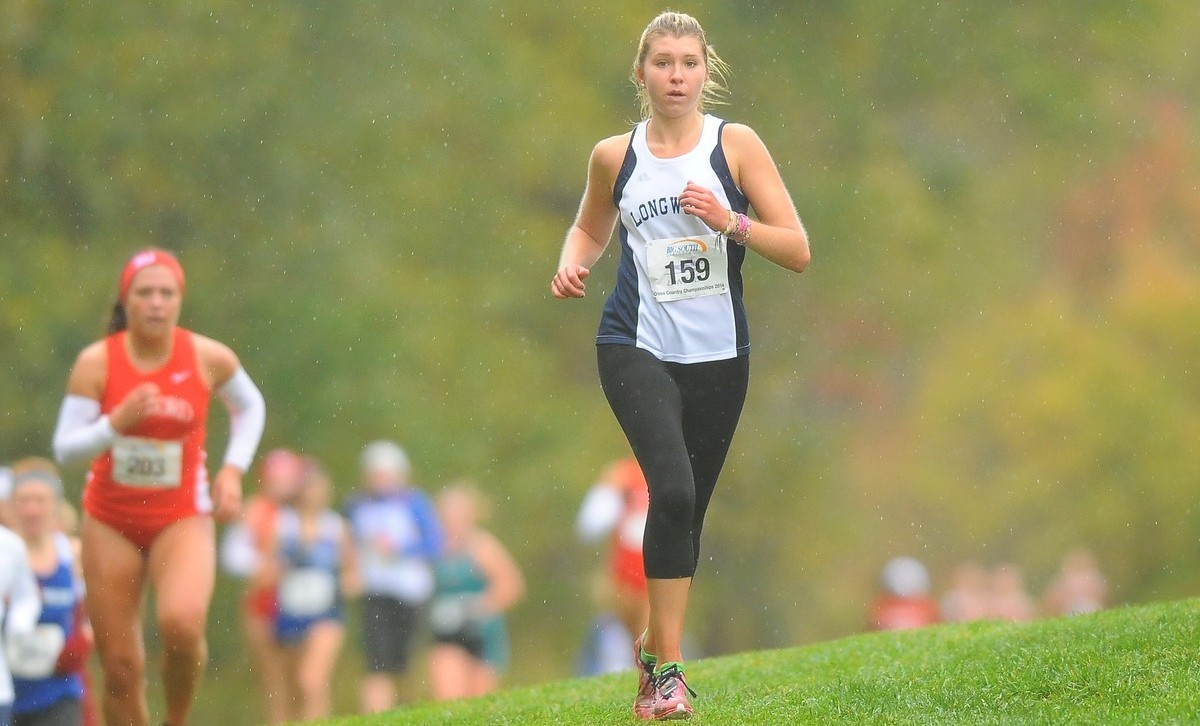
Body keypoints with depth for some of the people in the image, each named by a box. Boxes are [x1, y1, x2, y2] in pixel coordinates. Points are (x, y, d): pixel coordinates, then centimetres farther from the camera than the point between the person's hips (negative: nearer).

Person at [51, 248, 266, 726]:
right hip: (110, 521, 1)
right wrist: (118, 422, -25)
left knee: (181, 623, -29)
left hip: (183, 518, -1)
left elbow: (250, 407, 14)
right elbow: (65, 448, -8)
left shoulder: (209, 358, -6)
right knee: (121, 668, -1)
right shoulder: (96, 363, -9)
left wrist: (233, 469, 1)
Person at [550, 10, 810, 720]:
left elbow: (797, 250, -3)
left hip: (719, 355, 2)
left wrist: (730, 222, -18)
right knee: (673, 489, -22)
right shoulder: (615, 156, 2)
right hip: (637, 348, -2)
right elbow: (590, 227, 22)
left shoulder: (736, 145, -2)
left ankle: (655, 648, 30)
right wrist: (573, 263, 0)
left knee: (689, 509, 9)